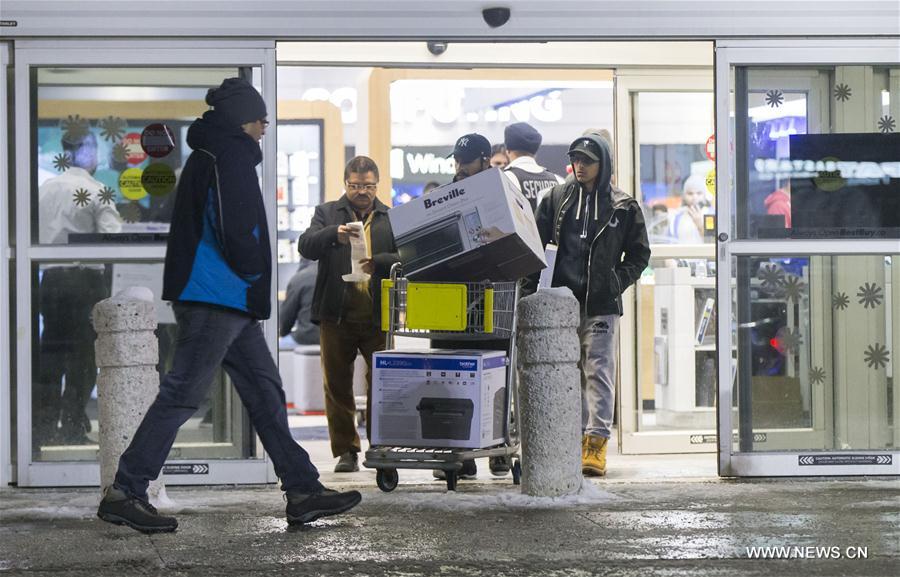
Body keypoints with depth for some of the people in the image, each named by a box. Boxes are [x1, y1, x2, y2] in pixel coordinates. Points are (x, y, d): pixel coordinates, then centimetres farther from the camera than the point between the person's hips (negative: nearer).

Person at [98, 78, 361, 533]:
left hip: (229, 300, 11)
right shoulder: (229, 155, -11)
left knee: (264, 390, 10)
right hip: (218, 295, -11)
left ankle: (303, 491, 11)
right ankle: (124, 493, -7)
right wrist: (253, 273, -5)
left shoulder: (209, 155, 21)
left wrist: (250, 280, 14)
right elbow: (235, 227, -21)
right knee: (182, 393, -9)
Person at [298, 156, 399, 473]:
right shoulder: (327, 213, 11)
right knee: (337, 385, 4)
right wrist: (334, 234, -24)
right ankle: (346, 450, 11)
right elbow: (306, 246, -5)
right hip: (336, 315, 0)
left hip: (378, 316, 0)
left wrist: (377, 263, -19)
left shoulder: (392, 218, 11)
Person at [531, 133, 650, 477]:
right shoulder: (556, 198, 10)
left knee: (599, 370, -6)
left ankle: (597, 441, -7)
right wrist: (535, 288, 2)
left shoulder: (623, 206, 5)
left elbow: (639, 253, 11)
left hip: (601, 304, -2)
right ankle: (576, 437, 13)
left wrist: (617, 282, -2)